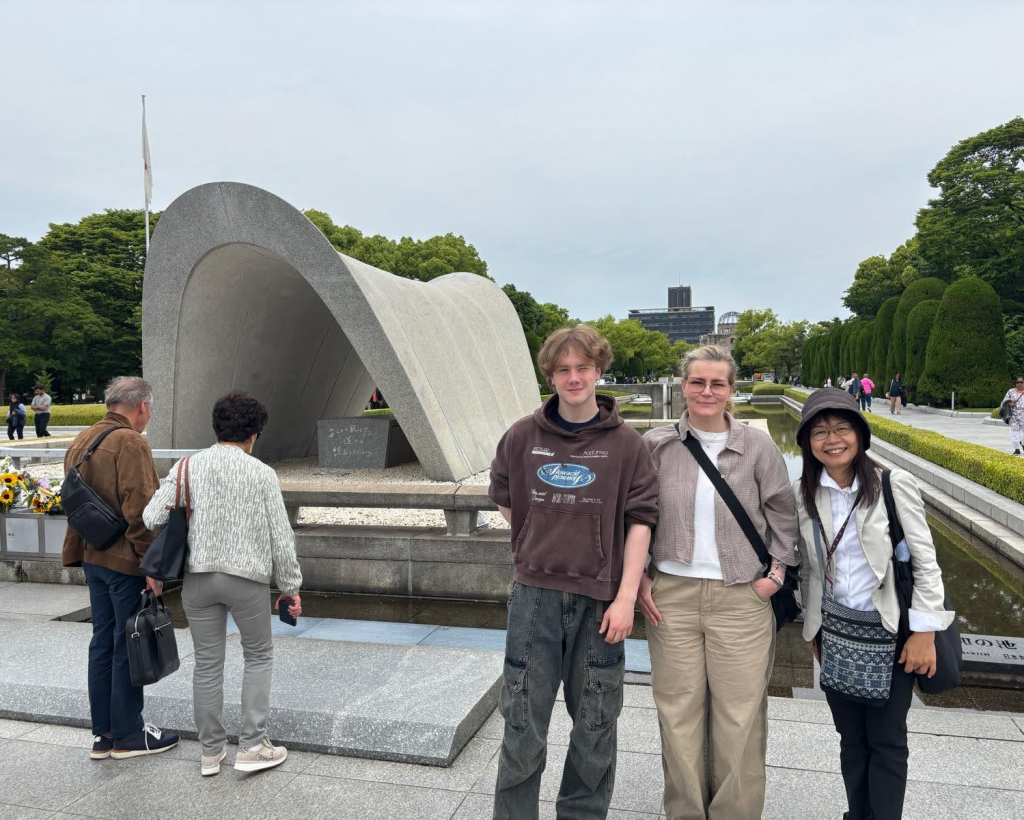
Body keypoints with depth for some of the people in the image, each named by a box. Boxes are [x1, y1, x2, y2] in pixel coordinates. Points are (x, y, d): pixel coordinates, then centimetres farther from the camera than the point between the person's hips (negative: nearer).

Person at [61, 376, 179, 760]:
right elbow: (139, 510, -23)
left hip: (93, 558, 9)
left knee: (103, 642, 15)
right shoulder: (130, 443, -17)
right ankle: (127, 735, 14)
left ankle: (103, 734, 24)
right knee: (128, 646, 2)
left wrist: (80, 553, 22)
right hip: (125, 561, -9)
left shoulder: (80, 441, 12)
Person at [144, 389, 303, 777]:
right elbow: (281, 538, -5)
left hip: (197, 577, 3)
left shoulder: (188, 466, -1)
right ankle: (251, 746, 14)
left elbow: (151, 517, -7)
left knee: (207, 664, 14)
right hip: (247, 577, -2)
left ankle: (210, 752, 25)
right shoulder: (261, 473, -7)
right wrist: (290, 587, 5)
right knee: (259, 656, 16)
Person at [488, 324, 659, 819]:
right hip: (535, 595, 1)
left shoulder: (626, 444, -3)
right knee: (522, 723, 8)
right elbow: (505, 500, 15)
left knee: (595, 726, 13)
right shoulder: (522, 437, 1)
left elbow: (639, 523, -4)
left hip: (599, 599, 0)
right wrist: (542, 547, 8)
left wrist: (626, 597, -10)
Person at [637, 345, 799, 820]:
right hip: (670, 595, 1)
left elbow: (783, 517, 9)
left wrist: (776, 573, 0)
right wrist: (641, 579, 3)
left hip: (742, 598, 0)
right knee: (678, 713, 9)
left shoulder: (758, 447, 1)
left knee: (740, 717, 5)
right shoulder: (656, 446, 2)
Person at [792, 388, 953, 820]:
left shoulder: (894, 484, -11)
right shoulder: (801, 493, -2)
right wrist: (812, 627, 11)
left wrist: (923, 631, -10)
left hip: (891, 632, -3)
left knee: (887, 740, 8)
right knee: (851, 738, 15)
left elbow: (924, 561, -8)